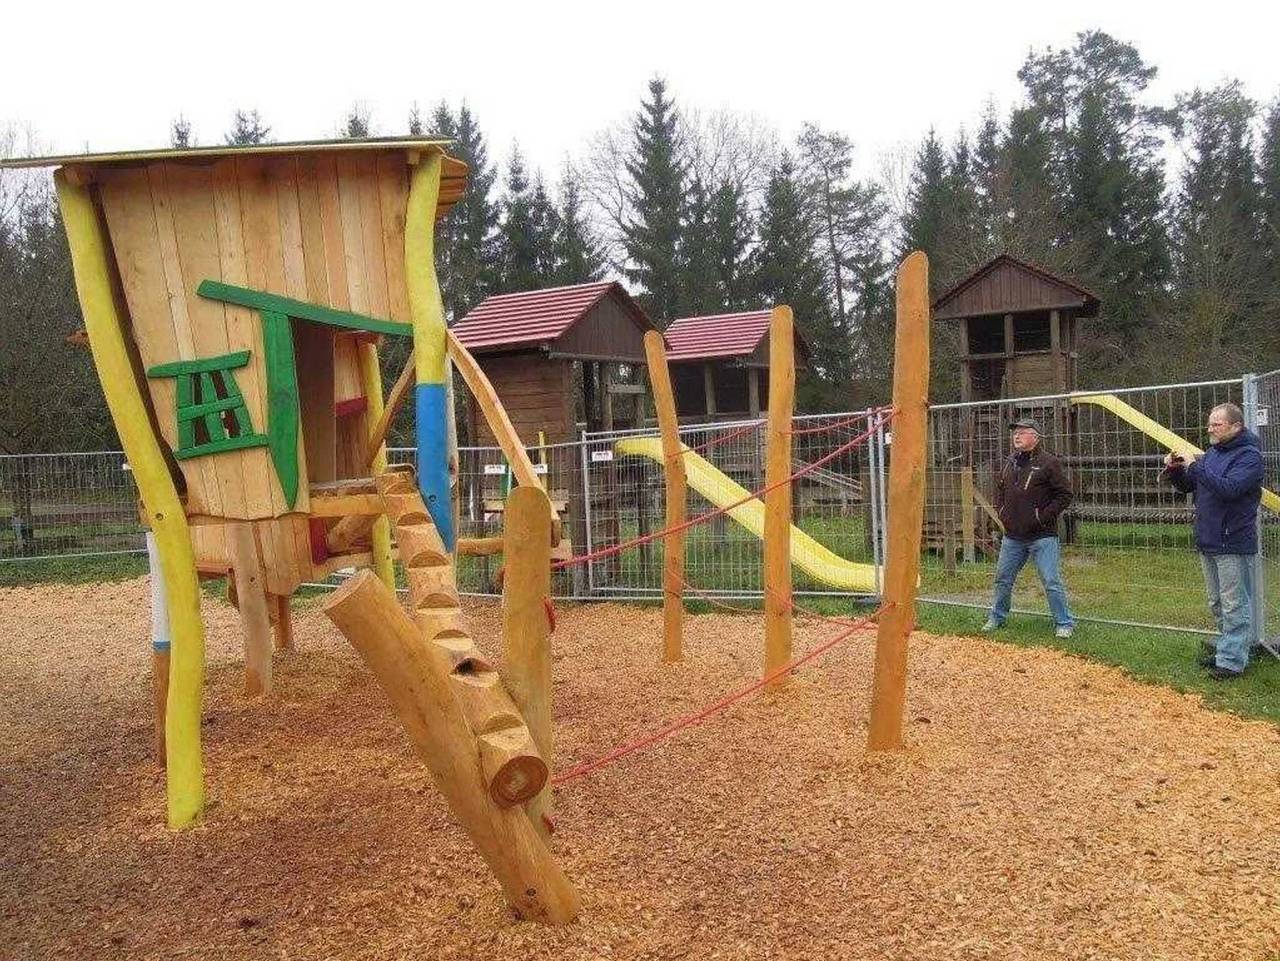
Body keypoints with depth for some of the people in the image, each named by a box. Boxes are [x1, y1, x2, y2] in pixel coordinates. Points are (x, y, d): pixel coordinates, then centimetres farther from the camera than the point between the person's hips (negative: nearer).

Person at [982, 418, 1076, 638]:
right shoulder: (1009, 462, 10)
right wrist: (1001, 512, 12)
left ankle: (1064, 624, 6)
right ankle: (997, 617, 29)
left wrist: (1043, 517, -13)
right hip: (1012, 536, 6)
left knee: (1052, 581, -6)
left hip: (1042, 537, -6)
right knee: (1003, 578, 14)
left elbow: (1065, 495, -9)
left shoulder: (1049, 462, -9)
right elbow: (999, 489, 26)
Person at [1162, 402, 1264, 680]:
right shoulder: (1212, 453, 12)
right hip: (1208, 542, 9)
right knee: (1217, 603, 18)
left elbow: (1228, 488, -28)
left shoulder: (1249, 456, -13)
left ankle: (1232, 660, -1)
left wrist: (1194, 465, -25)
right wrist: (1175, 470, -2)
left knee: (1235, 605, -4)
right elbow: (1186, 486, 17)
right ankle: (1225, 646, 30)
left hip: (1234, 544, -9)